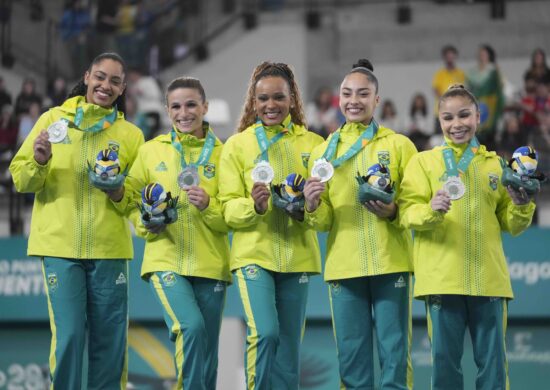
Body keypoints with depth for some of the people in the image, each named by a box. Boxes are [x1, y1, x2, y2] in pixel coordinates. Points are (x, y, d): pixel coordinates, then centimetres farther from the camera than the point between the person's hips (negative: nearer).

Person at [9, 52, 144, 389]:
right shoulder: (53, 120, 7)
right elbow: (21, 179, 7)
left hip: (109, 248, 2)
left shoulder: (130, 134, 10)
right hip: (59, 246, -2)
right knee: (68, 336, -9)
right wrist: (39, 163, -14)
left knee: (110, 340, 3)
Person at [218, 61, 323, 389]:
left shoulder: (312, 144, 7)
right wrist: (254, 205, -21)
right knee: (265, 332, -20)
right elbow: (228, 208, -1)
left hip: (297, 255, 2)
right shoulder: (237, 145, 3)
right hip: (254, 254, -2)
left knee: (290, 346, 5)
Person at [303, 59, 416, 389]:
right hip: (344, 266, 2)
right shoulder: (324, 151, 12)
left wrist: (393, 212, -16)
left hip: (391, 263, -2)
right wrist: (313, 206, -11)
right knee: (352, 357, 2)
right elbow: (323, 222, 10)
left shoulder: (399, 145, 6)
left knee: (394, 354, -5)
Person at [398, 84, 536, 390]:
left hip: (488, 277, 2)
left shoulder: (494, 164, 13)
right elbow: (408, 212, -4)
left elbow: (510, 225, 15)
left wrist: (521, 206, -5)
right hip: (442, 277, -2)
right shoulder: (423, 162, 7)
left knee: (492, 360, 2)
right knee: (445, 358, 0)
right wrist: (431, 210, -24)